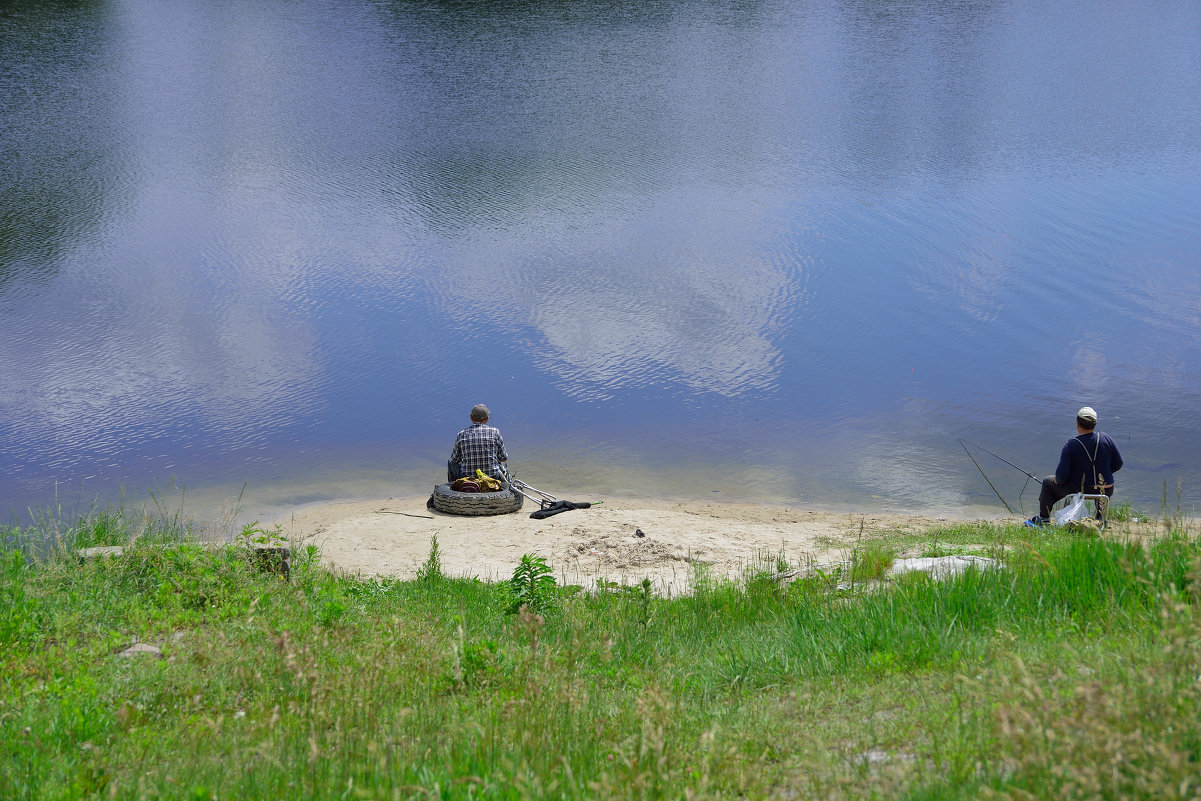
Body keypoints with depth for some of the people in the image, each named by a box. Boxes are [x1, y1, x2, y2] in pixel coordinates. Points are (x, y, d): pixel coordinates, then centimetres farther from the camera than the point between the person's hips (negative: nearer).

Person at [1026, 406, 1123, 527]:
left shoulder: (1070, 445, -17)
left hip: (1078, 491, -3)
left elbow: (1062, 475, -18)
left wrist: (1058, 480, 5)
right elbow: (1118, 463, 2)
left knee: (1048, 482, 21)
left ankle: (1043, 518, 27)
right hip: (1105, 492, 3)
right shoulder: (1106, 439, -7)